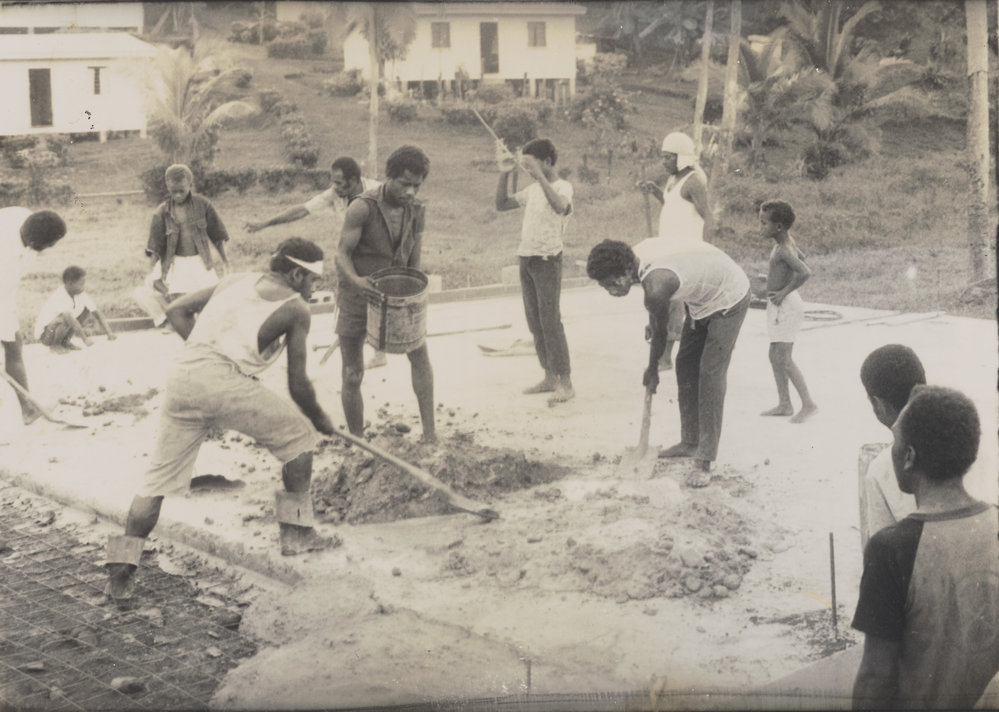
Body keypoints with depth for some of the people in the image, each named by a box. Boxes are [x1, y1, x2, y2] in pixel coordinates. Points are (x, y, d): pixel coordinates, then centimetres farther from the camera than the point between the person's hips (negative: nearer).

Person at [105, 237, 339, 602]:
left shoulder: (236, 281, 28)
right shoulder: (295, 308, 11)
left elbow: (176, 311, 22)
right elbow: (298, 385, 10)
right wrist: (322, 421, 26)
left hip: (181, 376, 6)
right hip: (223, 379, -6)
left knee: (159, 477, 11)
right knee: (298, 435, 14)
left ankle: (121, 571, 7)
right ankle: (296, 533, 17)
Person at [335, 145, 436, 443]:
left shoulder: (416, 210, -5)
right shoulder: (363, 207, -21)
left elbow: (414, 261, 0)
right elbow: (342, 254, -20)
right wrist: (355, 280, -40)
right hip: (356, 295, -4)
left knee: (419, 353, -9)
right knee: (353, 375, 0)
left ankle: (429, 433, -5)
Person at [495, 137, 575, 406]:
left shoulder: (562, 187, -9)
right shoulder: (533, 189, 14)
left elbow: (560, 206, -32)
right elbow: (502, 204, 17)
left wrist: (539, 175, -38)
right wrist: (505, 174, 5)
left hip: (547, 260, -8)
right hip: (526, 260, 8)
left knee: (550, 321, -11)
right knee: (534, 323, 10)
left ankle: (565, 383, -8)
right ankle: (549, 377, 19)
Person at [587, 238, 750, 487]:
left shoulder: (656, 287, -34)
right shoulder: (639, 250, -12)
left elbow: (660, 334, -15)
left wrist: (652, 371, 1)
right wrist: (653, 324, 11)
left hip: (728, 298, -10)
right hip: (704, 294, 10)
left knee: (711, 375, -14)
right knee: (685, 366, 11)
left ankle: (704, 462, -14)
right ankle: (690, 442, 21)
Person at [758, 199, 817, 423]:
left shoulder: (783, 251, -22)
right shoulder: (788, 243, 7)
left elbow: (806, 272, -36)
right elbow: (801, 256, 29)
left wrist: (784, 291, -25)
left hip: (786, 305, -10)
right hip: (779, 306, 10)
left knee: (783, 358, -8)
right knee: (775, 356, 13)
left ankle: (808, 403, -3)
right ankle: (784, 404, 19)